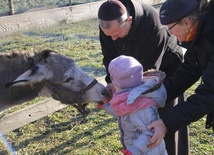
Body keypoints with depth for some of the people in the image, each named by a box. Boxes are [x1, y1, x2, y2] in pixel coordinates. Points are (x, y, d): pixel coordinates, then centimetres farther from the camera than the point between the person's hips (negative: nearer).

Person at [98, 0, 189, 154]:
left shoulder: (154, 26, -39)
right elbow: (110, 56, -10)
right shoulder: (108, 25, -22)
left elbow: (150, 68, -31)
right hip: (139, 69, 5)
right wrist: (112, 80, -26)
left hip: (166, 67, -5)